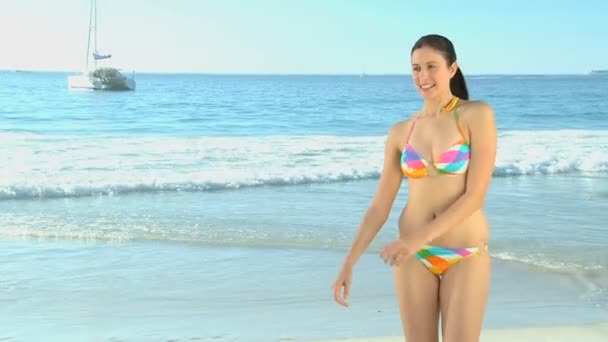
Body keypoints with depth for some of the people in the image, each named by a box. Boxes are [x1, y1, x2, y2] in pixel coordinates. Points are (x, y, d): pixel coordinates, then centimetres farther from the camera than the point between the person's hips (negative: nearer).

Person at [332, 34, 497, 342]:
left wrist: (418, 238, -21)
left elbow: (476, 195, -14)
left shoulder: (477, 114, -9)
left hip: (465, 257, -3)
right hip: (412, 256, 3)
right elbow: (379, 206, 5)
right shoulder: (400, 132, 3)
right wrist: (348, 263, -2)